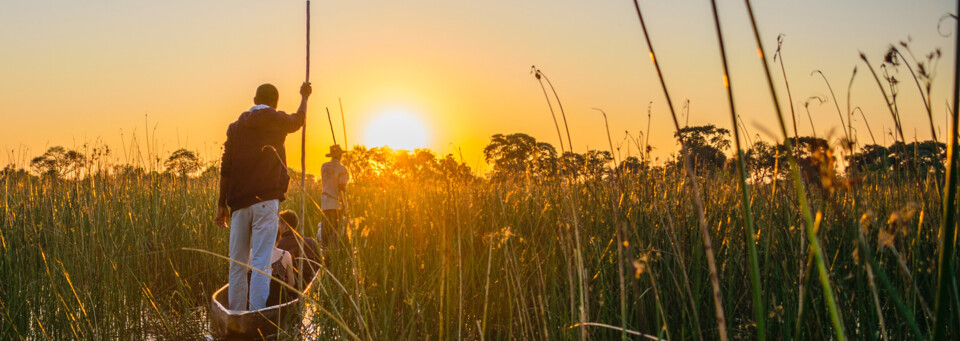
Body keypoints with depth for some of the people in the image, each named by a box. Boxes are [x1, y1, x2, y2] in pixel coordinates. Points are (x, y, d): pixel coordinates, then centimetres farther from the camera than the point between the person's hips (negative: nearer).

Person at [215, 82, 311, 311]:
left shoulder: (235, 127, 13)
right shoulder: (277, 121, 6)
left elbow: (226, 168, 8)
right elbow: (299, 119, 30)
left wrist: (222, 203, 12)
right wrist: (304, 97, 48)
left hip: (239, 203, 3)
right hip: (266, 200, -3)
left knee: (237, 264, 7)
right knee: (260, 263, -8)